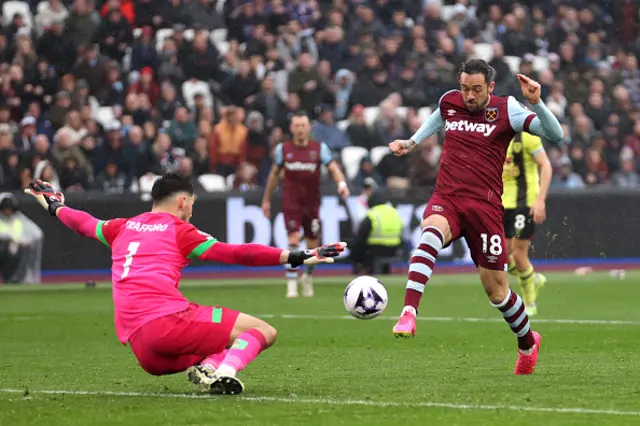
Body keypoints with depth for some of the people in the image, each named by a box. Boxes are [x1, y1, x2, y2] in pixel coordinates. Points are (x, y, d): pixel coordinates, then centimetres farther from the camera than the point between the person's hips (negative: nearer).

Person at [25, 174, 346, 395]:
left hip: (142, 352, 6)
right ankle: (224, 370, -31)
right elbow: (236, 254, -4)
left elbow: (85, 223, 40)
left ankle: (207, 366, -8)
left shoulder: (123, 228, 21)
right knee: (264, 332, -3)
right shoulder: (178, 229, 5)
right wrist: (295, 257, -8)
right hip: (169, 320, -6)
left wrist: (55, 208, 61)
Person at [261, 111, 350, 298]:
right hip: (291, 203, -1)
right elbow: (275, 174, 14)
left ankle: (308, 276, 35)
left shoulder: (320, 148, 0)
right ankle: (291, 284, -15)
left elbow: (333, 167, -7)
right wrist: (266, 200, 18)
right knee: (293, 240, -17)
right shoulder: (283, 149, 3)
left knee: (313, 246, 7)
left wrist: (342, 183, -28)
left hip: (312, 203, 1)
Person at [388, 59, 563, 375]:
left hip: (484, 204, -2)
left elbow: (555, 135, -12)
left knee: (496, 289, 5)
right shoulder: (448, 102, 8)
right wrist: (412, 142, 29)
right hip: (446, 198, 2)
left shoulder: (506, 110, -3)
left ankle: (528, 343, 34)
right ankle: (408, 315, -48)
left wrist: (536, 102, -24)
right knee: (431, 231, -36)